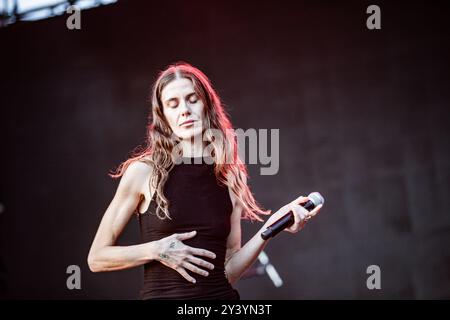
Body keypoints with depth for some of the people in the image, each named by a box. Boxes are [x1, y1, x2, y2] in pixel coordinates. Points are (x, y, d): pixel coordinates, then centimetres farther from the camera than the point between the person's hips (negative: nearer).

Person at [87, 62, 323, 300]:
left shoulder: (231, 179, 5)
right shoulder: (143, 171, -2)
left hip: (220, 295, 3)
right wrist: (156, 251, -10)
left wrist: (270, 228, -2)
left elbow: (228, 272, 8)